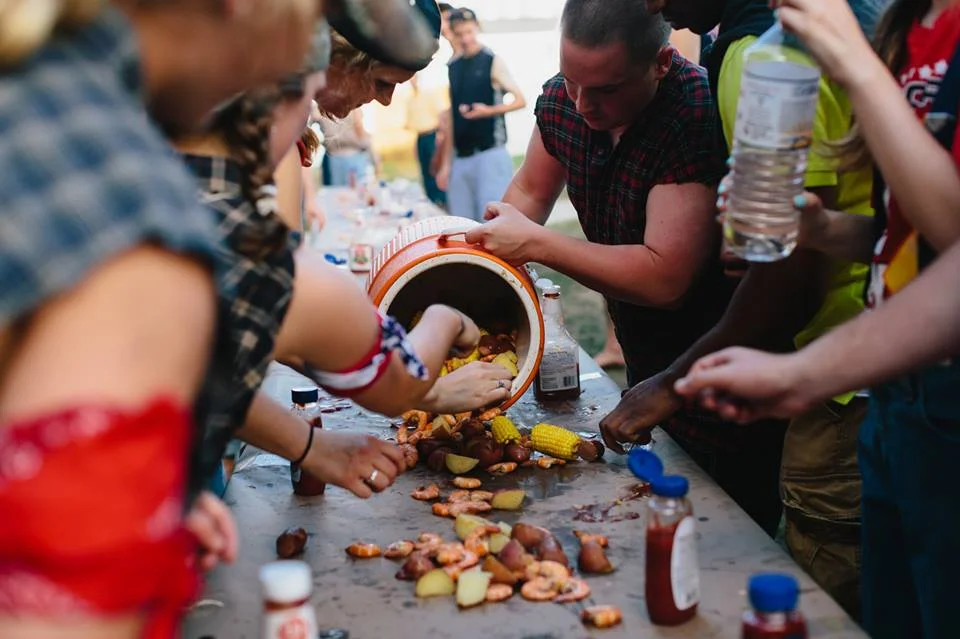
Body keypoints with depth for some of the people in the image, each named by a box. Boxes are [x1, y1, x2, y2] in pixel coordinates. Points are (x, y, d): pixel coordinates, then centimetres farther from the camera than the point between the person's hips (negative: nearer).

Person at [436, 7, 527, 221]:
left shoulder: (492, 61, -1)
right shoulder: (452, 67, 13)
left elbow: (520, 101, -3)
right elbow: (452, 117, 15)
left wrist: (489, 111, -19)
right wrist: (446, 162, 11)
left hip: (490, 153, -5)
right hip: (460, 158, 5)